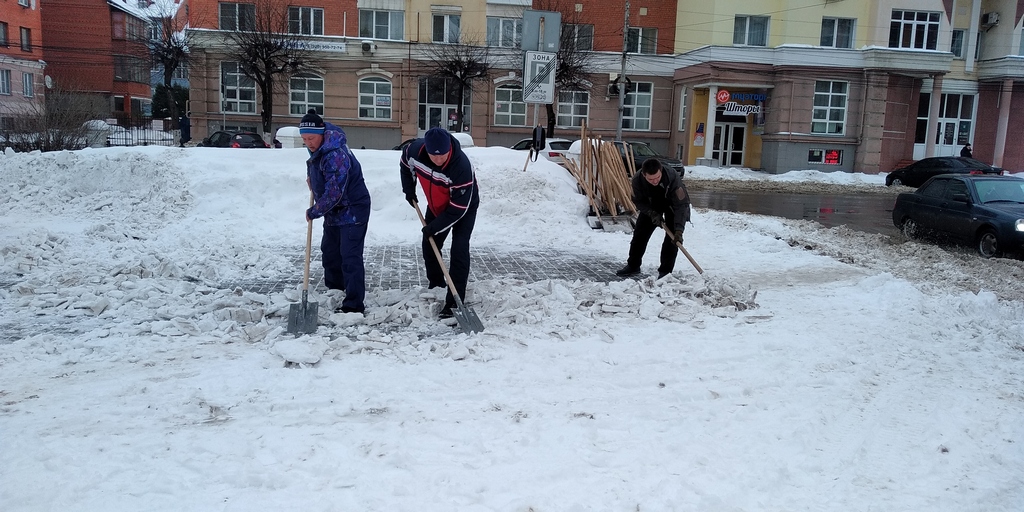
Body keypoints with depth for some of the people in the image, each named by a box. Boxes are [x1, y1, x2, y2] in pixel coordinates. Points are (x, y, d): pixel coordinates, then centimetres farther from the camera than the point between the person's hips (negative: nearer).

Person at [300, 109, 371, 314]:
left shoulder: (336, 155, -31)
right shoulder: (318, 149, 1)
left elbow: (333, 193, -32)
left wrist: (313, 212, -18)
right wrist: (311, 176, 11)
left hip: (352, 212, -11)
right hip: (333, 212, 11)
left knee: (350, 258, -14)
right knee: (329, 250, 23)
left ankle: (354, 304, -12)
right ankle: (334, 288, 42)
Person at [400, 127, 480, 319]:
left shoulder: (462, 166, -41)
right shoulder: (415, 150, -27)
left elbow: (458, 208, -33)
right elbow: (406, 163, 2)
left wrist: (434, 227, -27)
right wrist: (409, 189, 4)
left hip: (464, 207, -5)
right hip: (436, 205, 6)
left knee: (459, 251, -15)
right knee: (429, 245, 12)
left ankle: (454, 301, -10)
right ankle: (436, 285, 35)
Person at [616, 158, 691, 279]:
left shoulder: (672, 178, -41)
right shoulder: (637, 180, -30)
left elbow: (681, 205, -38)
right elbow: (638, 201, -13)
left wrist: (678, 230, -44)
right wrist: (652, 213, -28)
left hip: (672, 204, -3)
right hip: (652, 205, 3)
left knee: (672, 237, -14)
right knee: (640, 233, 4)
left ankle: (665, 271, -6)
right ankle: (633, 266, 18)